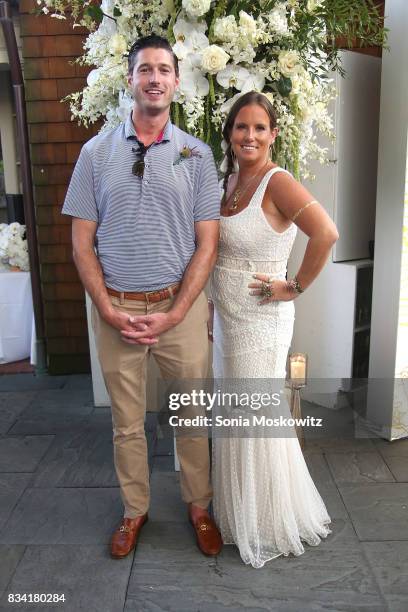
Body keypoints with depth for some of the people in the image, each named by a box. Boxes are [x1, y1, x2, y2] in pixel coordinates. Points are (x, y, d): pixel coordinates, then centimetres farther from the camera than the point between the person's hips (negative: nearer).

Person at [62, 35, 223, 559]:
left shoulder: (196, 154, 2)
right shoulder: (97, 152, 3)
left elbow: (207, 244, -2)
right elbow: (82, 242, 2)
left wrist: (174, 315, -11)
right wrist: (109, 310, -9)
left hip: (181, 306, 0)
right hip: (115, 308, 1)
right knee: (126, 422, 13)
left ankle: (198, 506, 34)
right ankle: (134, 509, 35)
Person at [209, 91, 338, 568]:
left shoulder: (277, 182, -16)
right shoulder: (229, 182, 9)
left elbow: (326, 233, -31)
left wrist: (295, 287, -21)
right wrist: (214, 310, 15)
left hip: (260, 323, -8)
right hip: (226, 319, 8)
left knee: (258, 420, 5)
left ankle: (270, 525, 29)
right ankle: (239, 509, 41)